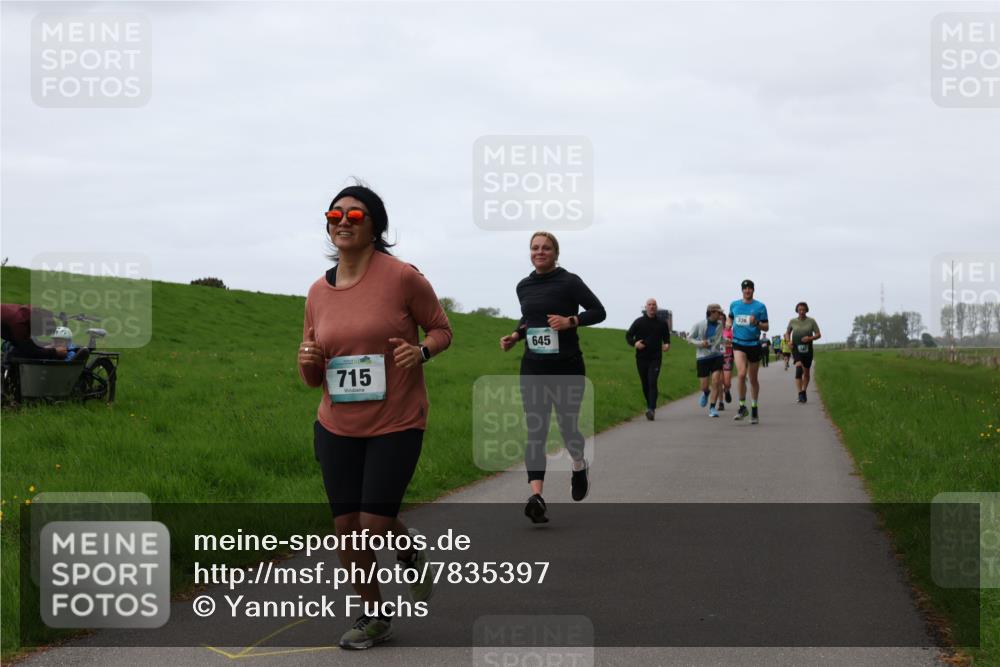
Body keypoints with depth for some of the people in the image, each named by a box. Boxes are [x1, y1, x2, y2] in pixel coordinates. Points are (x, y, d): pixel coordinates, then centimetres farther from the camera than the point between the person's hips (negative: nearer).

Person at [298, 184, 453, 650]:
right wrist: (307, 360, -13)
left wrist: (421, 350, -20)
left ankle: (412, 551, 30)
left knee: (374, 527, -7)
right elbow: (312, 379, 11)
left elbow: (441, 330, 2)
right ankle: (373, 617, 25)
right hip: (337, 428, 4)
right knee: (346, 528, 5)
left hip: (396, 426, -4)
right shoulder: (319, 292, 3)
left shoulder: (403, 278, -11)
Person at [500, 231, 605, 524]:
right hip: (533, 369, 3)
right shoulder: (524, 286, 8)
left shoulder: (569, 282, -6)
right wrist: (516, 335, 6)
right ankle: (537, 497, -17)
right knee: (535, 431, -8)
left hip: (567, 368, -3)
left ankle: (580, 467, 39)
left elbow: (599, 311, -5)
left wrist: (571, 320, -20)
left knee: (567, 425, 5)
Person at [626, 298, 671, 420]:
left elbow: (666, 336, 20)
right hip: (641, 358, 2)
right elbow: (628, 335, 7)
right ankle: (650, 407, 23)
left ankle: (651, 409, -23)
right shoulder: (639, 322, 3)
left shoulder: (661, 323, 6)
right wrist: (634, 343, -12)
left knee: (653, 383, -15)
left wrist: (667, 344, -1)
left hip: (655, 358, -1)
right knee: (645, 384, 8)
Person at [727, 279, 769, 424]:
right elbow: (730, 318, 26)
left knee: (753, 379, 8)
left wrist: (757, 323, -19)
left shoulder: (760, 306, -1)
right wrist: (728, 324, 4)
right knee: (741, 374, -20)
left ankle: (754, 410, 22)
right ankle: (742, 406, -9)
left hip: (754, 344, 0)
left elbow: (766, 327, 1)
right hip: (738, 343, 0)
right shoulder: (734, 305, 7)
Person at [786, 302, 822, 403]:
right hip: (796, 349, -2)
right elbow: (787, 332, 19)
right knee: (799, 367, -24)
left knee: (806, 372, 11)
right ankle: (800, 394, -29)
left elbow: (818, 334, 4)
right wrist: (789, 341, -1)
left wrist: (810, 338, -15)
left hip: (807, 349, 2)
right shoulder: (792, 321, 4)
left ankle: (804, 392, 32)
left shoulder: (811, 321, 2)